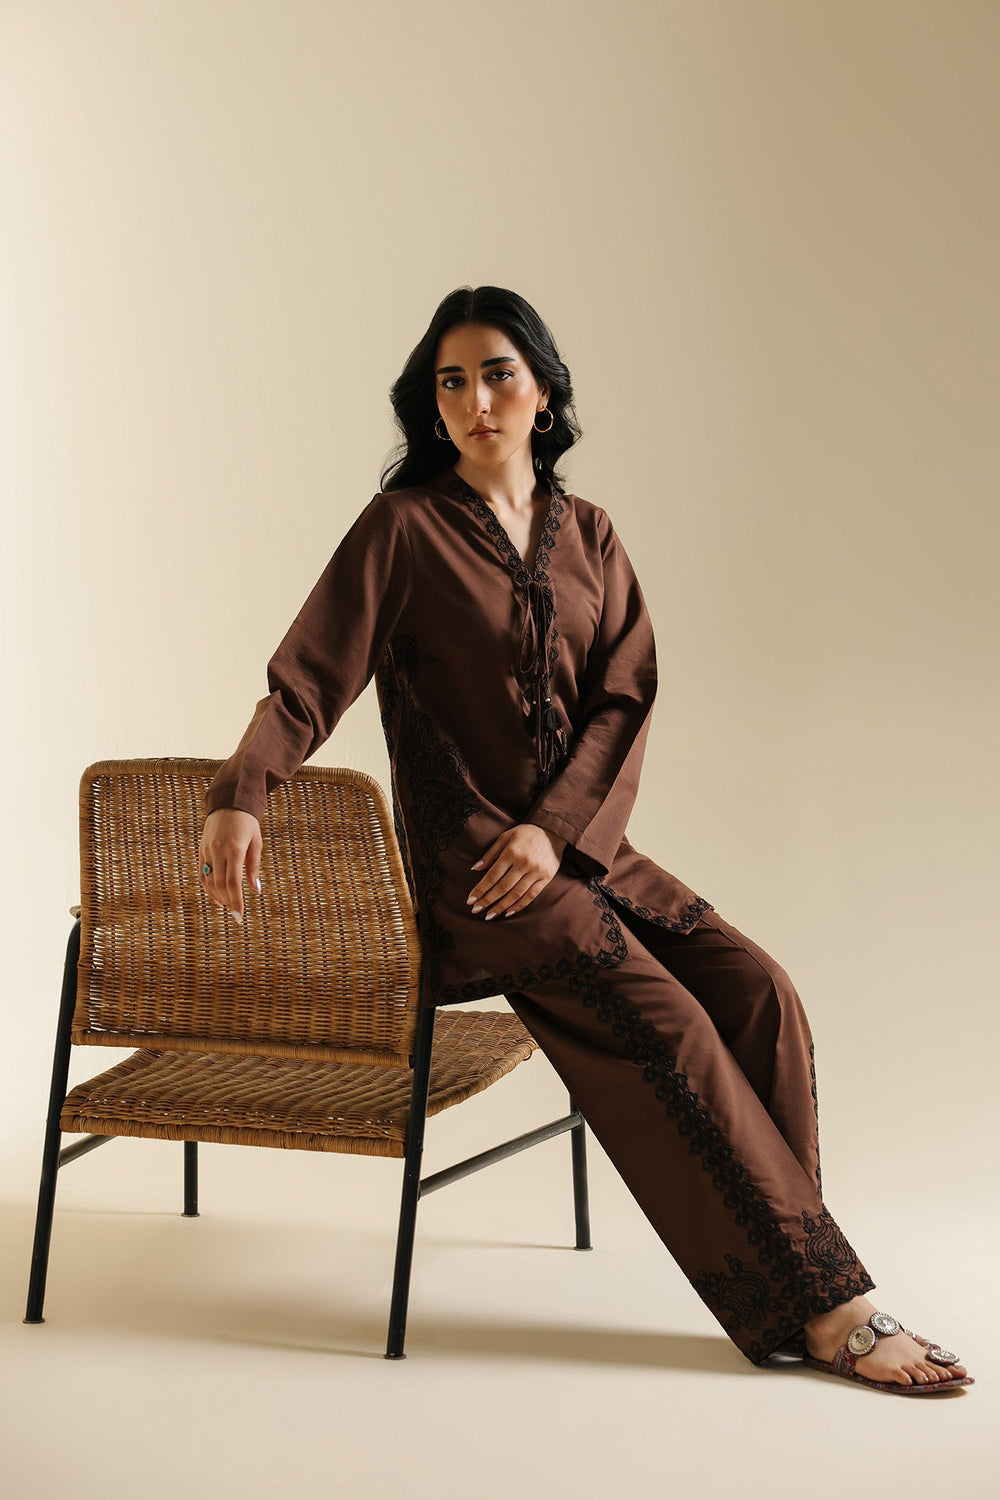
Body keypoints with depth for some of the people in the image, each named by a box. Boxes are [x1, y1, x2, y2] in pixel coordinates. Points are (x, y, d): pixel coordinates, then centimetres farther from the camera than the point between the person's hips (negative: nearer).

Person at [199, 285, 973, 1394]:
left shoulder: (586, 535, 11)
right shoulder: (404, 527, -3)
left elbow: (626, 699, 4)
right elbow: (309, 679, -8)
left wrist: (555, 827, -11)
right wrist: (239, 795, -25)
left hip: (576, 842, 5)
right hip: (467, 855, -5)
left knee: (756, 991, -14)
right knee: (666, 1030, -20)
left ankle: (784, 1249, -4)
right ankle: (819, 1307, -15)